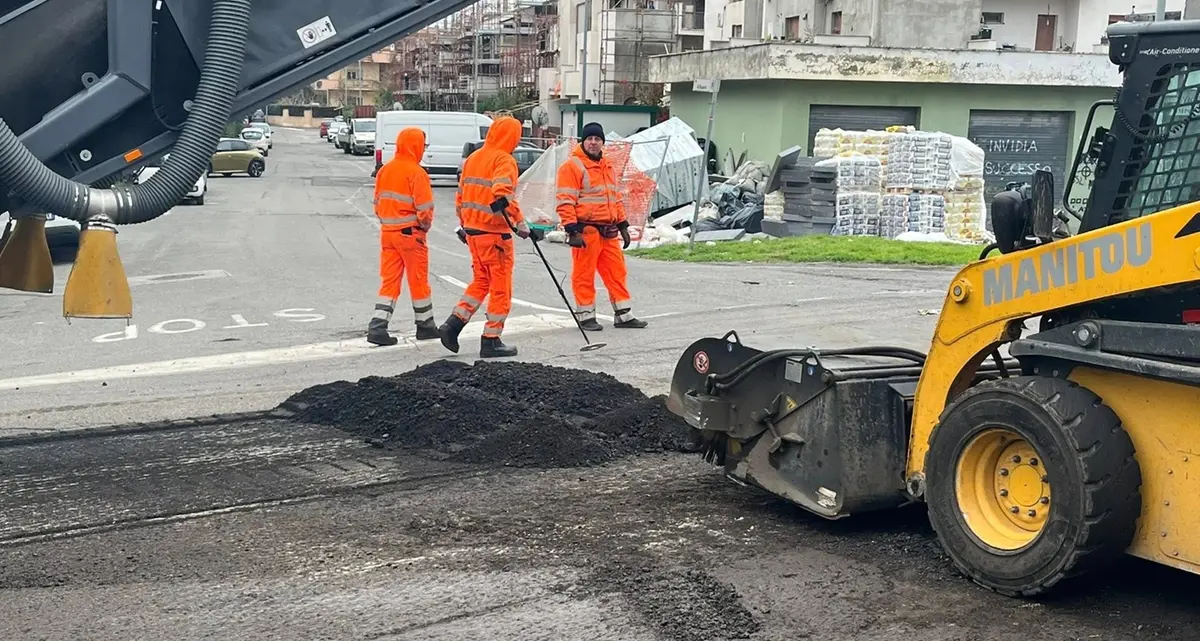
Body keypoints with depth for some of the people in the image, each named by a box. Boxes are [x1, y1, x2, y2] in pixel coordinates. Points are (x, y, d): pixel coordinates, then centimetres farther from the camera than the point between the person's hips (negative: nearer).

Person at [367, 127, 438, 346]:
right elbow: (424, 208, -16)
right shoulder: (416, 173, -15)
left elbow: (378, 202, 13)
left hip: (387, 232, 6)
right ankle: (425, 326, 19)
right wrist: (425, 226, 1)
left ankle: (377, 326, -1)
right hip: (410, 233, -6)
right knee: (418, 281, 8)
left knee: (389, 281, 9)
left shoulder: (385, 170, 8)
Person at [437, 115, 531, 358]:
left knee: (481, 280, 20)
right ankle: (491, 341, 5)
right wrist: (520, 222, -22)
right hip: (495, 232, -8)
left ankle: (453, 323, 8)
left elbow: (461, 194, 17)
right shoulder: (504, 160, -11)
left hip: (472, 230, 8)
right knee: (501, 286, 2)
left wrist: (463, 225, 25)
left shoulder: (473, 158, 13)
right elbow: (503, 194, -27)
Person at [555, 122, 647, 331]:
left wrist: (623, 225, 20)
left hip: (609, 232, 7)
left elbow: (617, 198, 25)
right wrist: (572, 230, -20)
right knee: (584, 274, -1)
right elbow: (565, 202, -13)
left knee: (616, 272, 9)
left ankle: (623, 315, 16)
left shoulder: (608, 167, 18)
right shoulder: (573, 166, -7)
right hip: (586, 231, -7)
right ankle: (586, 316, 8)